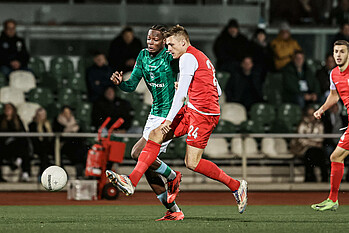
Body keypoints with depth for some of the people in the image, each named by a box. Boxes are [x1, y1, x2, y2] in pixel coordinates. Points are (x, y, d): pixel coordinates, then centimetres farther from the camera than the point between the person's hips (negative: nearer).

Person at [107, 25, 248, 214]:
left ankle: (236, 186, 2)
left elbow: (181, 93, -17)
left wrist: (169, 119, -19)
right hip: (191, 111, 10)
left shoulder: (188, 58, -9)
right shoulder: (202, 58, 21)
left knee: (192, 163, -11)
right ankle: (131, 182, -8)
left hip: (202, 114, -10)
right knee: (155, 135, 0)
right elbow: (217, 92, 23)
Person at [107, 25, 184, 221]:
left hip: (170, 115, -8)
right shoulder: (143, 56, 6)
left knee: (138, 153, -19)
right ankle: (173, 211, 11)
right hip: (155, 115, 8)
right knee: (147, 165, 4)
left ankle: (172, 176, 5)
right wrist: (120, 82, -11)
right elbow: (131, 86, 8)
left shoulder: (170, 57, -15)